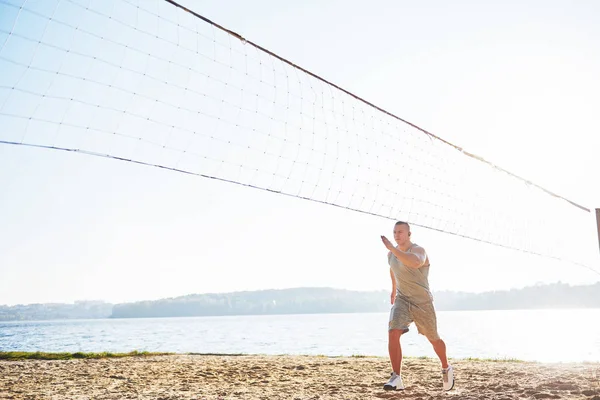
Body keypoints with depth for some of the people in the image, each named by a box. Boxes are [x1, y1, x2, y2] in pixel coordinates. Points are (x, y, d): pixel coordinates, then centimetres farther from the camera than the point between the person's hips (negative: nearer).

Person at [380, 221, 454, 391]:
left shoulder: (418, 250, -21)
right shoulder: (391, 254, 1)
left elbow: (414, 262, -47)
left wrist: (392, 248, -47)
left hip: (422, 302, -4)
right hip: (402, 300, 4)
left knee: (433, 339, 14)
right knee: (393, 334, -20)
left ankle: (446, 369, 42)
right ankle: (396, 378, -17)